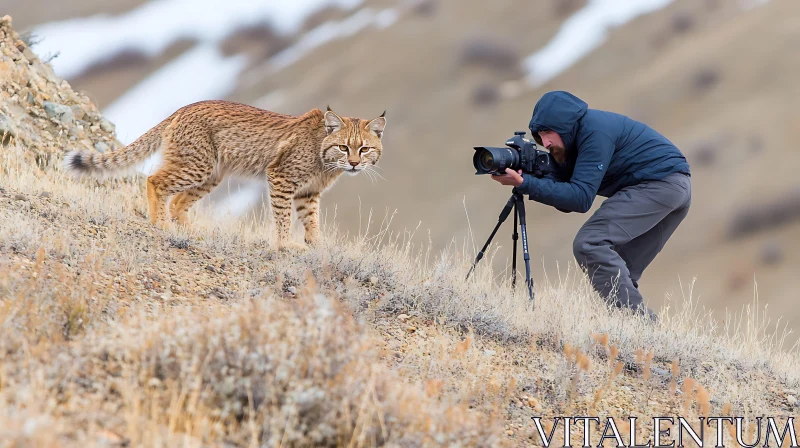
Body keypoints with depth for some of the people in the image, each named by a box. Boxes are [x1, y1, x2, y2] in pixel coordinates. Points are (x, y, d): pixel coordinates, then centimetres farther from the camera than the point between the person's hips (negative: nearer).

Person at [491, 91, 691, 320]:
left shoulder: (595, 132, -18)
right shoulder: (569, 139, 11)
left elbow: (581, 198, -23)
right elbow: (559, 186, 4)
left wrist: (526, 183, -28)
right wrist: (523, 178, -13)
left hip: (660, 182, -11)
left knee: (589, 243, -17)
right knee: (620, 271, 13)